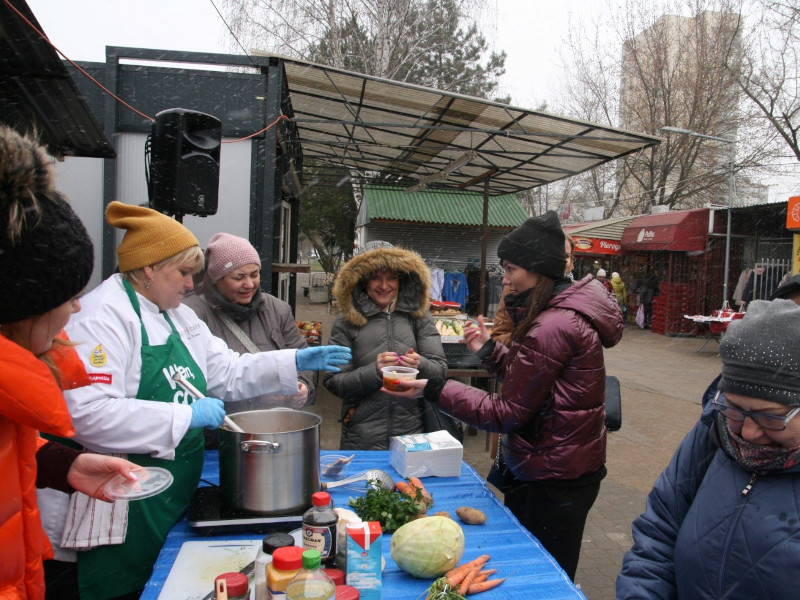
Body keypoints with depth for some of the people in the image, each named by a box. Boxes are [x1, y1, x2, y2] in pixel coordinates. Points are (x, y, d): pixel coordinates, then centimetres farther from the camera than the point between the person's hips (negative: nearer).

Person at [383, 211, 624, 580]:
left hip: (553, 481, -10)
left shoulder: (552, 327, -26)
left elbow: (508, 413, -21)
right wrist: (490, 350, 5)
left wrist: (434, 390, -21)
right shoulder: (567, 311, 7)